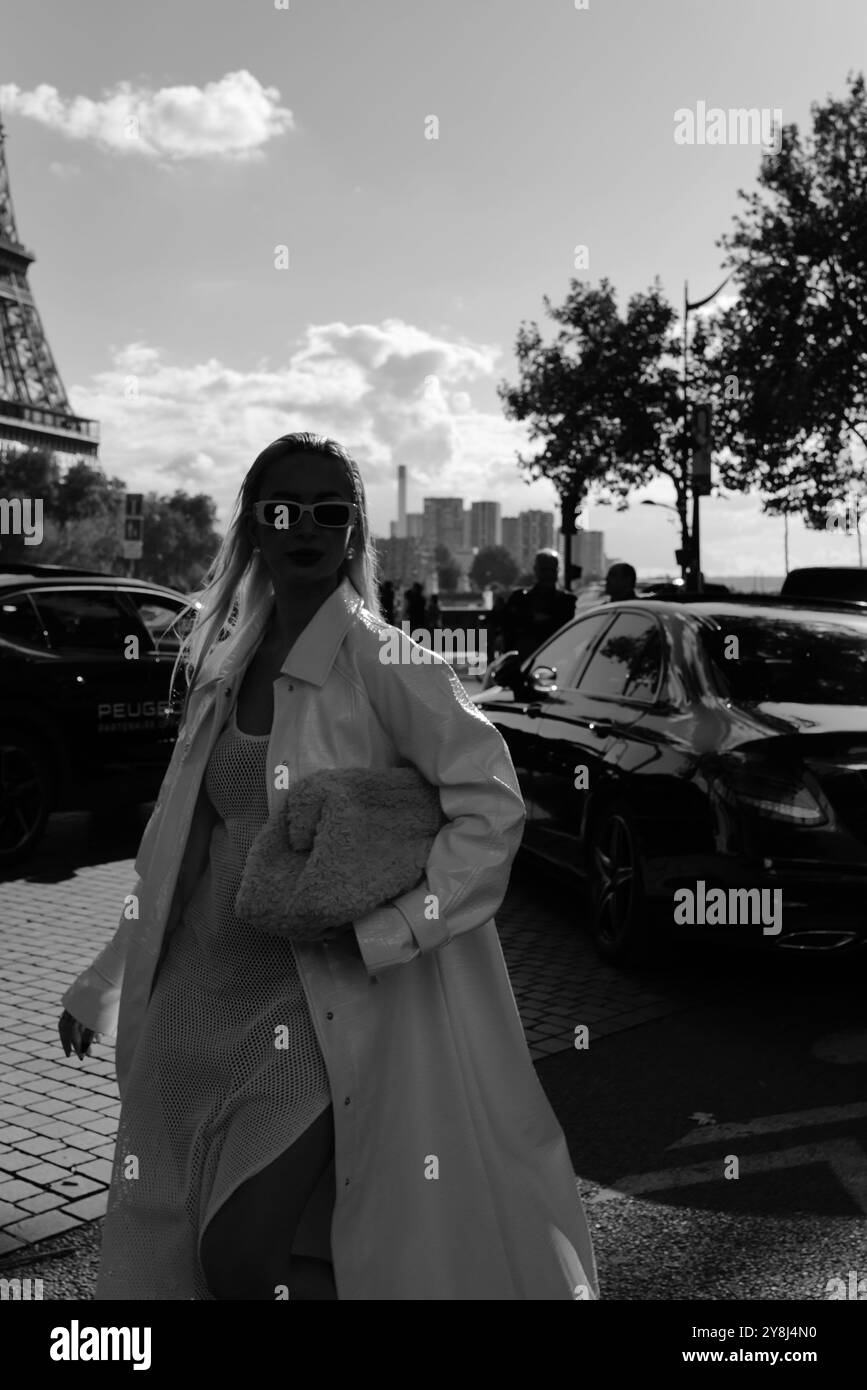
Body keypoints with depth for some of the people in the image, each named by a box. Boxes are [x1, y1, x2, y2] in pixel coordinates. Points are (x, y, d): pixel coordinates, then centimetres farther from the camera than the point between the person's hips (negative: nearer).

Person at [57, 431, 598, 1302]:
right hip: (210, 1000, 6)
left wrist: (378, 935, -20)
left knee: (247, 1254, -9)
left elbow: (492, 805, -15)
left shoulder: (382, 660, -11)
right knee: (174, 1245, 14)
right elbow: (178, 844, 14)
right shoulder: (225, 666, 8)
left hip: (334, 1008, -6)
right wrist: (103, 983, 16)